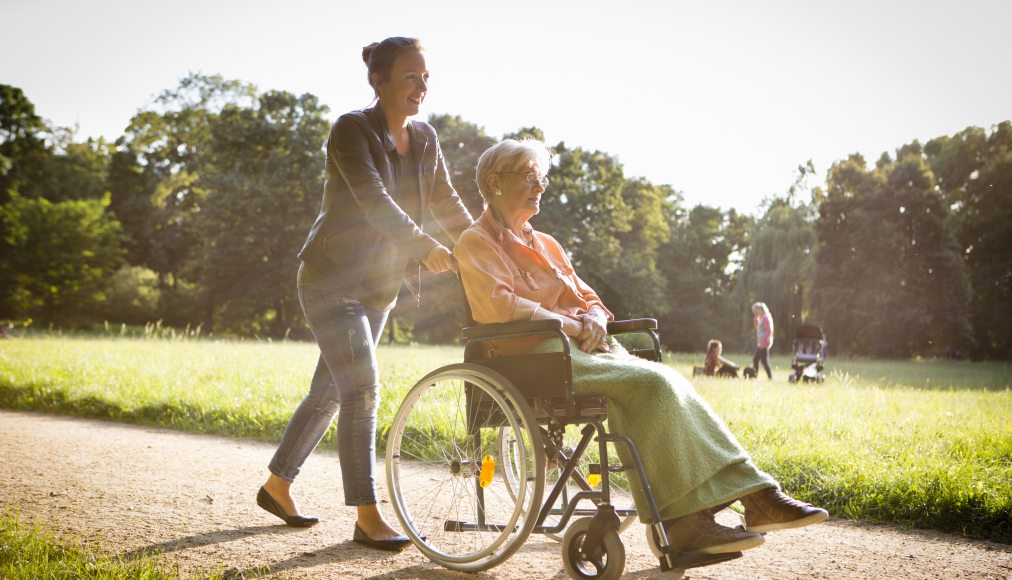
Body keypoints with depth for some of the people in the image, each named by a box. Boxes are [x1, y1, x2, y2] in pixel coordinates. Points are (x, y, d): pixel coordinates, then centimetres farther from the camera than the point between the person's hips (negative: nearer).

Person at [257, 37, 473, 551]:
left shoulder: (424, 139, 5)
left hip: (378, 287, 7)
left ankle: (277, 485, 29)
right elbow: (373, 200, -29)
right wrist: (425, 248, -40)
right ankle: (367, 518, -9)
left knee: (329, 392, 14)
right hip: (331, 280, -7)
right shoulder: (352, 130, -15)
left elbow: (447, 203, 8)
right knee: (363, 391, -14)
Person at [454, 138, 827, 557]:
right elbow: (502, 307, -13)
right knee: (654, 384, -27)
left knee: (669, 387, -18)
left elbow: (587, 298, 24)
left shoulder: (546, 244, 28)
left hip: (585, 349, 7)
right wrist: (571, 325, -12)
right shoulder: (477, 243, 3)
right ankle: (681, 519, -28)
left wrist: (594, 319, -1)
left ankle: (755, 495, -24)